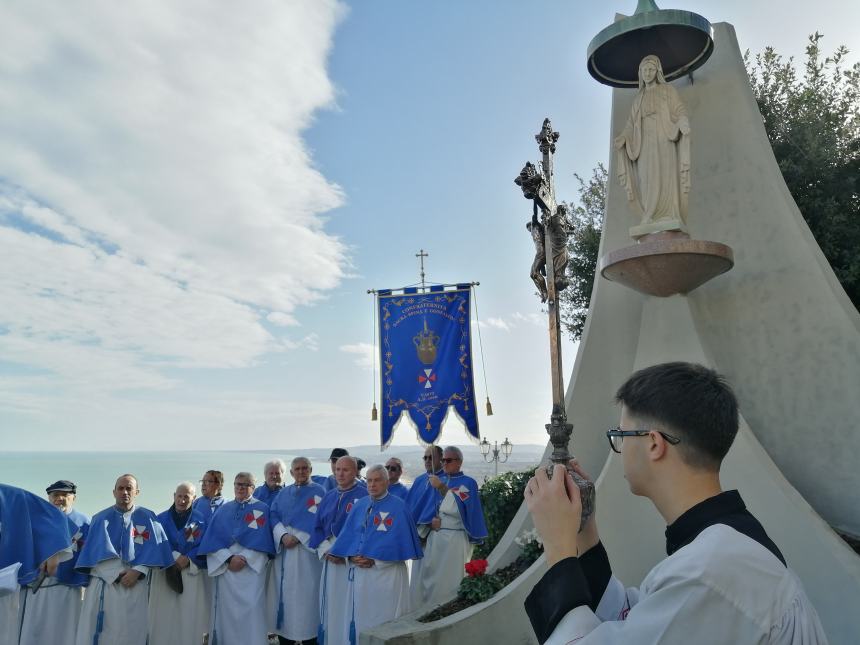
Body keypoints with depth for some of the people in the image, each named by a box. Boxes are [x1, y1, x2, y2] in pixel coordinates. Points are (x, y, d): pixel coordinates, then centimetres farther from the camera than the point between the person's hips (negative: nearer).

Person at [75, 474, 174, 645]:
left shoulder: (148, 518, 8)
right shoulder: (100, 519, 10)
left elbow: (154, 548, 0)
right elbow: (97, 551, 0)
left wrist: (137, 571, -14)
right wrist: (118, 573, -12)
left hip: (136, 584, 0)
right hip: (104, 583, 1)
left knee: (131, 631, 0)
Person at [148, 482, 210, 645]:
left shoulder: (202, 519, 3)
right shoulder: (161, 519, 6)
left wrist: (188, 559, -15)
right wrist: (175, 557, -14)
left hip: (192, 576, -1)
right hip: (164, 575, 1)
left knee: (189, 620, 0)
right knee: (164, 622, 1)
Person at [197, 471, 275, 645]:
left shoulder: (262, 509, 4)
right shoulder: (223, 510, 13)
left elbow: (262, 540, -4)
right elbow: (212, 539, 2)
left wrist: (244, 559, -15)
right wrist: (229, 558, -12)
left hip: (252, 568, -3)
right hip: (225, 568, 3)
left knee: (251, 608, -9)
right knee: (226, 609, 3)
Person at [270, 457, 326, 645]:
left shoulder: (320, 492, 1)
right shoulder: (283, 494, 16)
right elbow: (274, 516, 6)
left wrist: (298, 537, -16)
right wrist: (283, 536, -12)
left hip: (307, 552, -4)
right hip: (283, 551, 4)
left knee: (306, 596, -4)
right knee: (284, 595, 5)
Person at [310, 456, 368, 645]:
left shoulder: (363, 496, -8)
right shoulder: (328, 497, 12)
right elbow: (318, 527, 13)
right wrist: (326, 551, -3)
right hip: (330, 559, 6)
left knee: (348, 607, -3)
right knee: (329, 605, 10)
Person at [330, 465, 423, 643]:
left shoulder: (398, 506, -7)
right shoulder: (359, 505, 10)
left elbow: (398, 540, -13)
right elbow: (348, 534, 8)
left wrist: (374, 560, -17)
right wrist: (352, 556, -10)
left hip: (386, 574, -5)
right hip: (358, 572, 5)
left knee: (384, 620, 2)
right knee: (360, 617, 12)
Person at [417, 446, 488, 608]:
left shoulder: (468, 483, -3)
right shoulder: (438, 480, 12)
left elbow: (458, 508, -16)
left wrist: (442, 488, -24)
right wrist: (431, 520, -7)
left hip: (454, 539, -5)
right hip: (435, 537, 5)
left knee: (450, 580, -5)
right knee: (431, 578, 5)